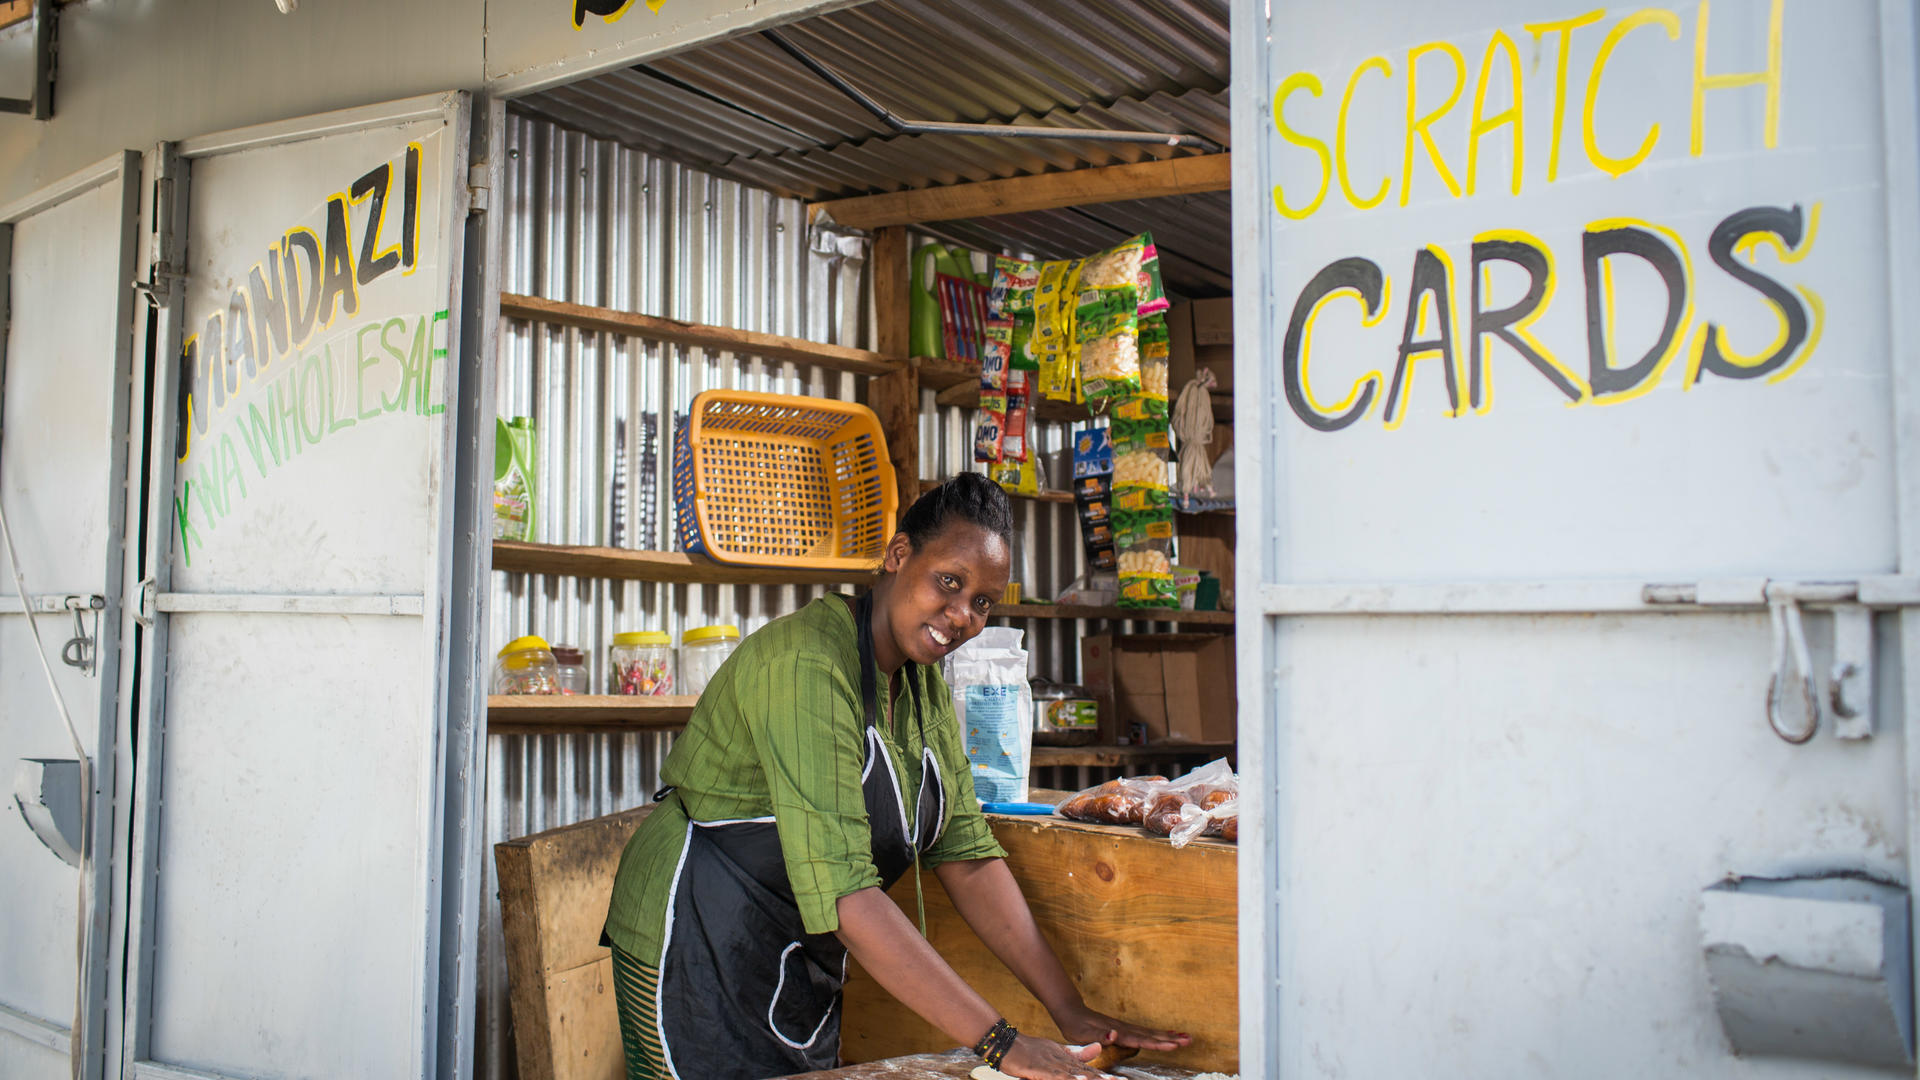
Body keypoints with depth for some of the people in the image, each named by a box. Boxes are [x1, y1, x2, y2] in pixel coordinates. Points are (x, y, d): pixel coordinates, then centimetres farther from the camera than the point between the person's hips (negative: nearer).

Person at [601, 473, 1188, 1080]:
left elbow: (967, 857, 2)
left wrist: (1070, 1011, -6)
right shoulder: (807, 665, -26)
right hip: (700, 949, -8)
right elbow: (842, 890, -32)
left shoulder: (922, 683, 3)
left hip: (804, 967, 8)